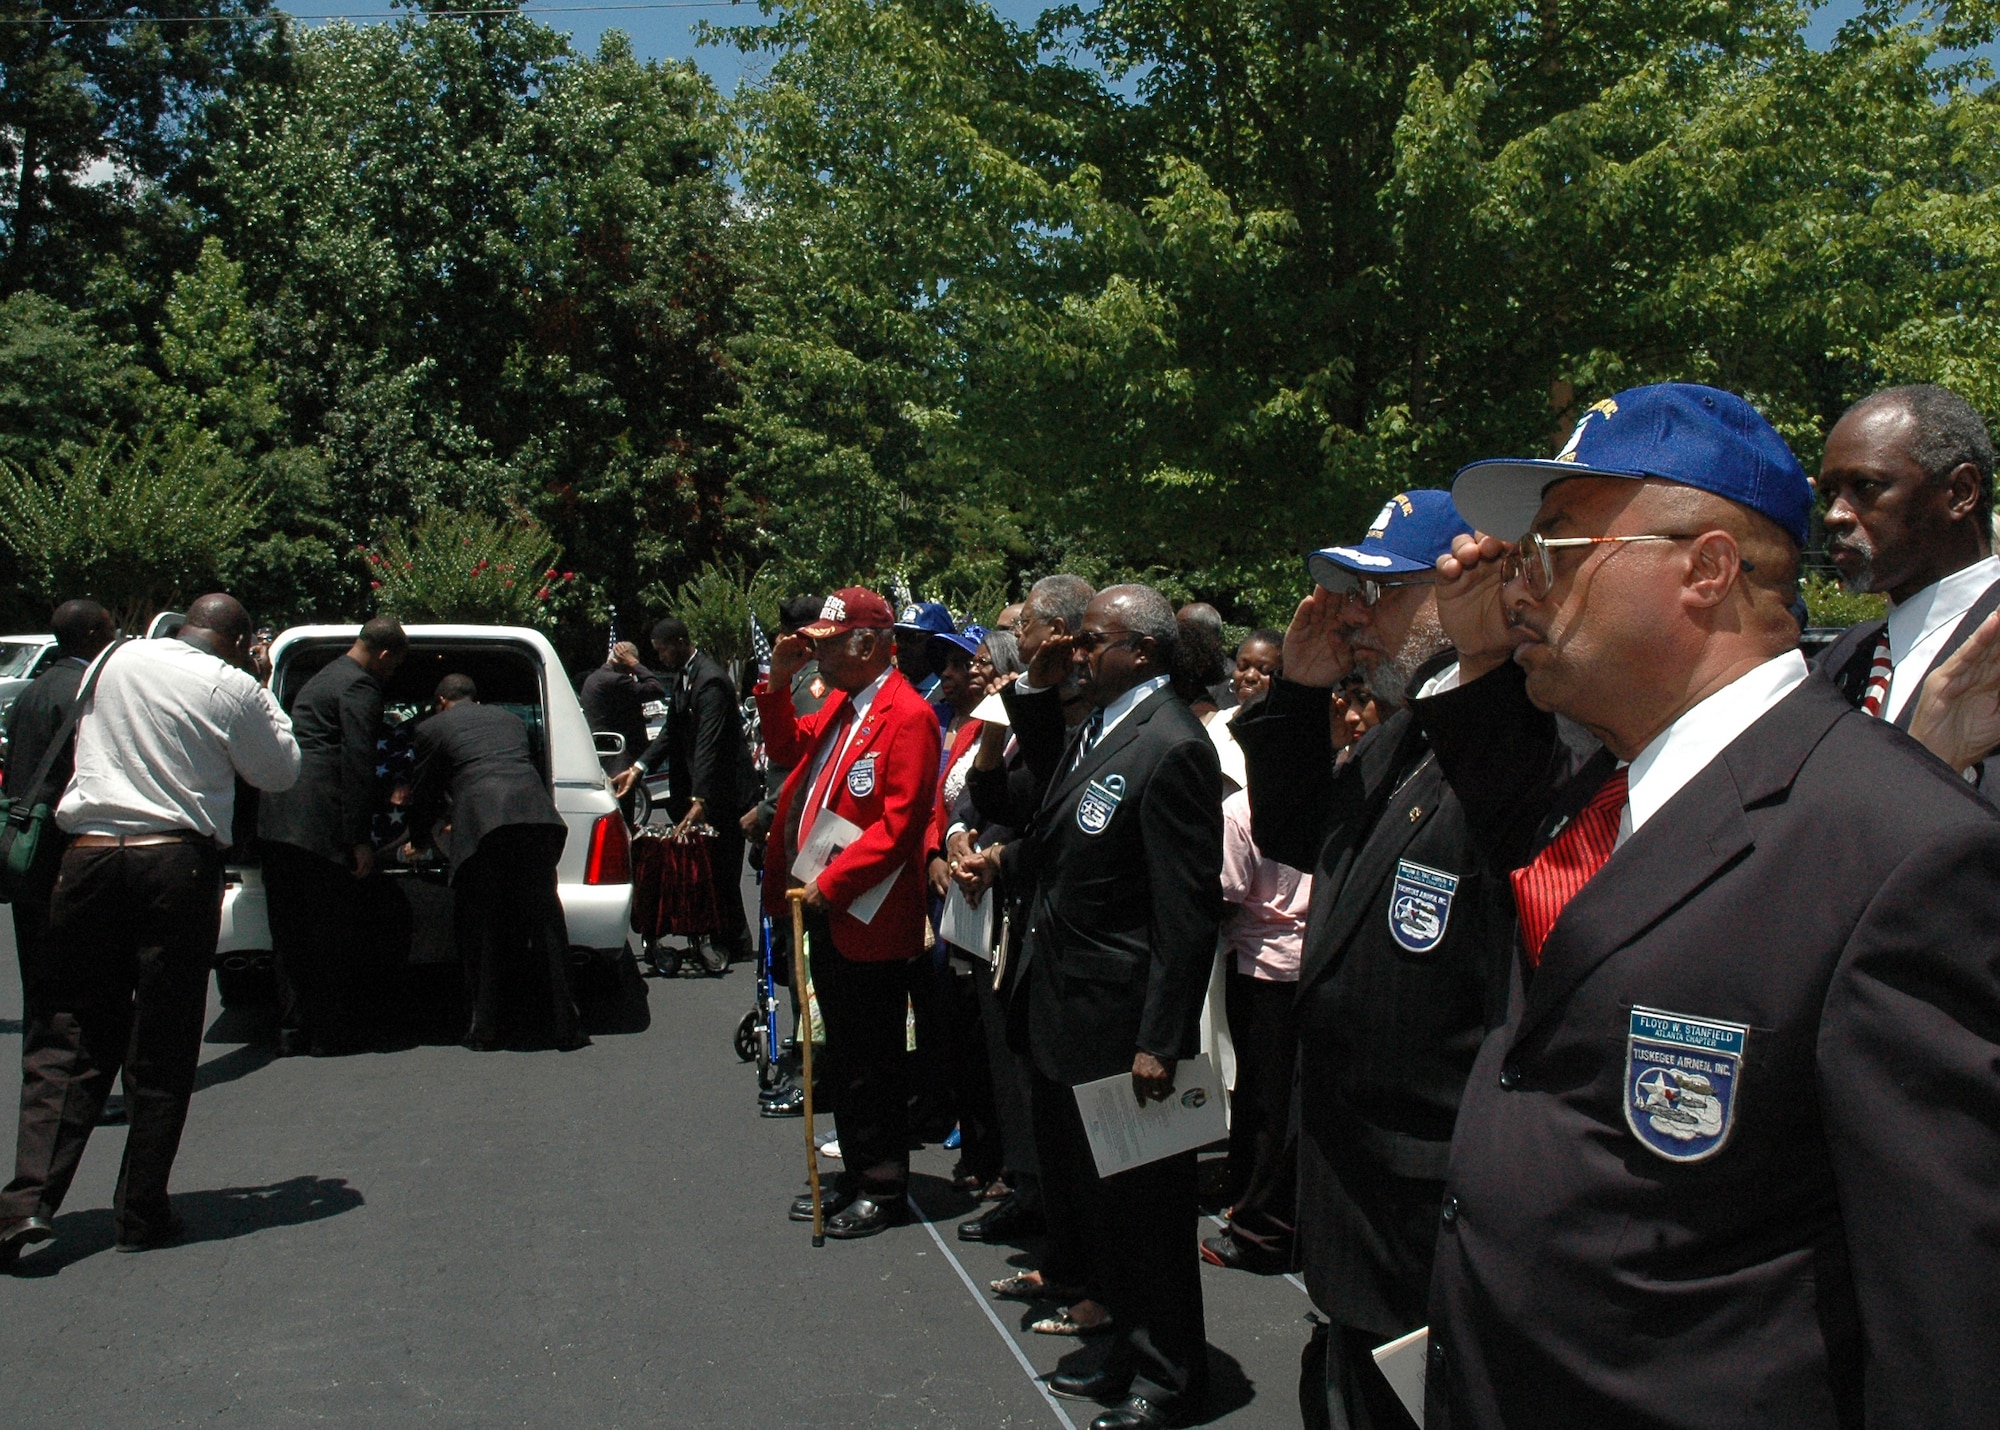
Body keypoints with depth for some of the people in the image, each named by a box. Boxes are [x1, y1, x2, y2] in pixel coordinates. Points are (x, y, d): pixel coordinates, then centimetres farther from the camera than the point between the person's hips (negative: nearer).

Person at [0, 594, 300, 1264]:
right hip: (177, 865, -3)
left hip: (89, 853, 3)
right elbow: (280, 770, 9)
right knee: (161, 1052, 5)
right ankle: (141, 1212, 10)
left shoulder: (114, 661, 10)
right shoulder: (231, 688, -4)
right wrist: (263, 701, 18)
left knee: (70, 1040, 9)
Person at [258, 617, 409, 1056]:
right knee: (331, 936, -1)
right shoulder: (360, 687, -6)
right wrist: (361, 840, -17)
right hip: (321, 825, -9)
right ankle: (330, 1034, 4)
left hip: (276, 820, 9)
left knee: (289, 935, 11)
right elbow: (357, 763, -15)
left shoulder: (320, 680, 25)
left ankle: (290, 1033, 15)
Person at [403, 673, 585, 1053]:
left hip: (482, 825, -3)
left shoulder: (432, 727, 20)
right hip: (538, 818, 4)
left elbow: (424, 792, 25)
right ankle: (565, 1026, 11)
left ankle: (489, 1028, 12)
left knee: (480, 928, 8)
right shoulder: (510, 719, 32)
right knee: (545, 922, 9)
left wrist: (418, 842, 44)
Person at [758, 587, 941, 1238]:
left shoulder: (908, 716, -16)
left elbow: (899, 823, -21)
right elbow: (790, 749, 24)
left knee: (872, 1060, 2)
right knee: (841, 1051, 17)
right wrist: (778, 685, 9)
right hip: (825, 909, 9)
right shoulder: (842, 705, 11)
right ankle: (856, 1176, 29)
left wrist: (830, 883, -20)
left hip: (867, 913, -9)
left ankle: (884, 1190, 15)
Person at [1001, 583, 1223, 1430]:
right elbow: (1052, 783, 29)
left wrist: (1160, 1042, -21)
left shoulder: (1172, 748, -19)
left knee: (1143, 1206, 7)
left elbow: (1188, 911, -21)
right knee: (1093, 1198, 20)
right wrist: (1037, 689, 14)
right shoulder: (1098, 729, 8)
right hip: (1067, 1012, 9)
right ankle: (1129, 1354, 37)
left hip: (1121, 1024, -9)